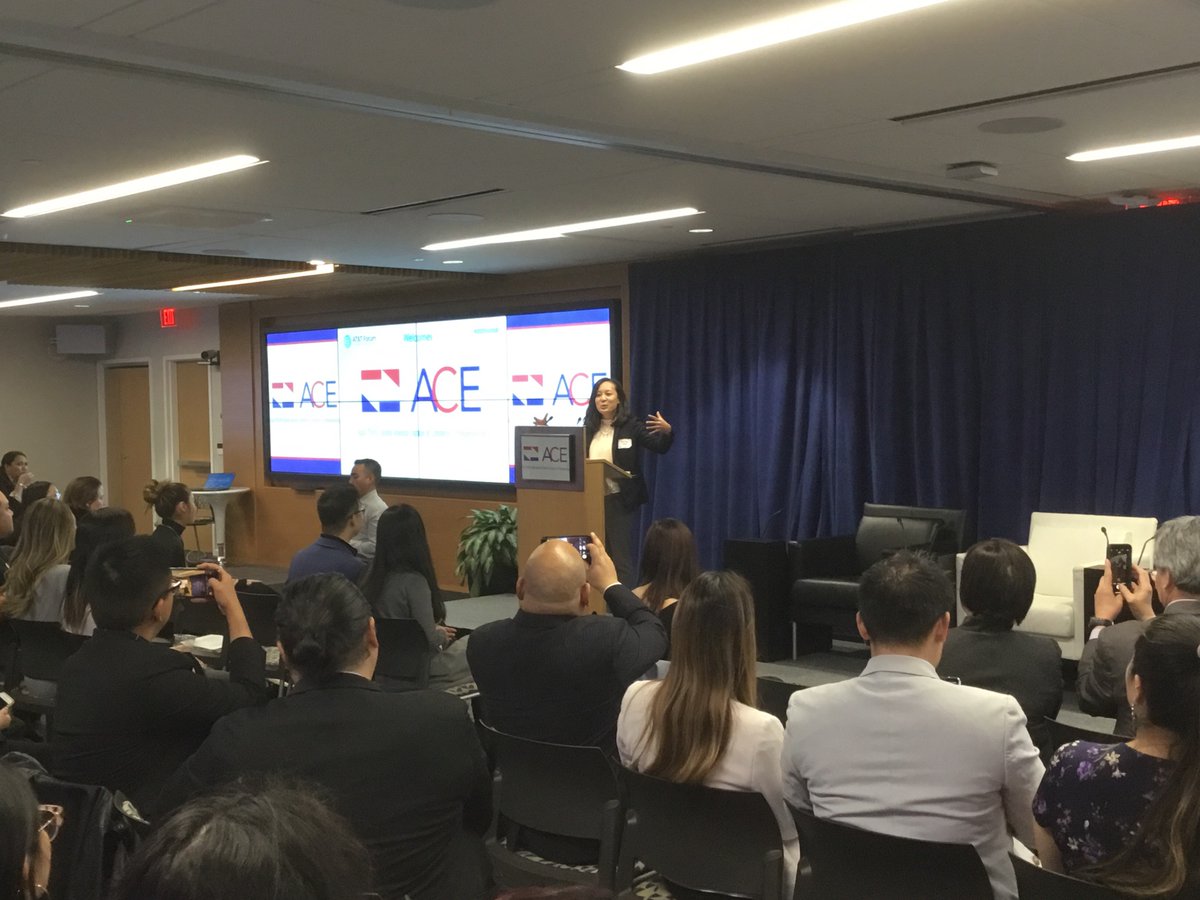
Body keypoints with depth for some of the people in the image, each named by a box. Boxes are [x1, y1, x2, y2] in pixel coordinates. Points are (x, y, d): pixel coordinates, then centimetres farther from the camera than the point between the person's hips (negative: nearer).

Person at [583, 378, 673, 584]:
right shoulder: (588, 429, 8)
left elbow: (660, 447, -11)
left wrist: (667, 432, -32)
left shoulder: (631, 426, -5)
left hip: (617, 499, -5)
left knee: (620, 556, 1)